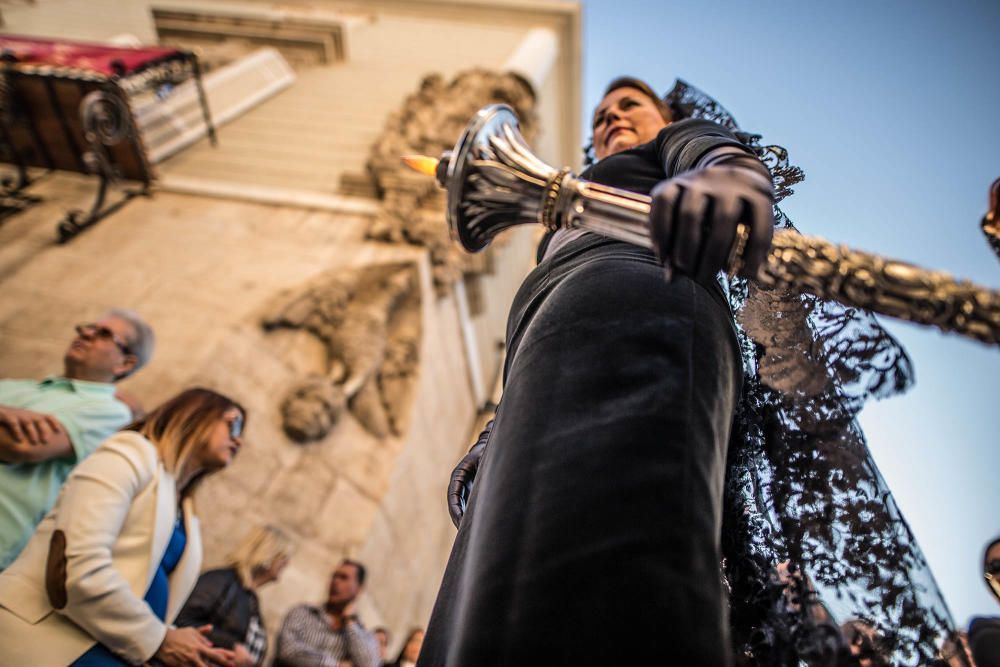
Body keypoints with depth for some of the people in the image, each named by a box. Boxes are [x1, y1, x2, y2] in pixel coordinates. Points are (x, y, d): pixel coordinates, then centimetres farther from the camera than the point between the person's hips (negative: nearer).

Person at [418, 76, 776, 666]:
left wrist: (730, 177, -23)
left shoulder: (683, 140, 30)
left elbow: (726, 156, 4)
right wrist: (500, 435, 21)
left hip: (631, 302, -7)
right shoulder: (576, 216, 47)